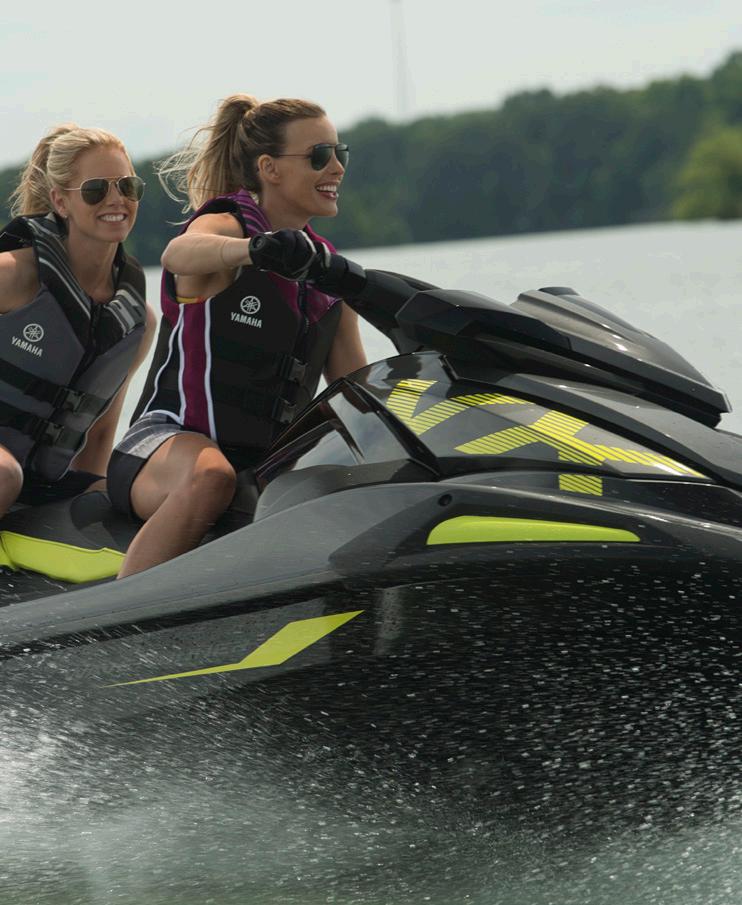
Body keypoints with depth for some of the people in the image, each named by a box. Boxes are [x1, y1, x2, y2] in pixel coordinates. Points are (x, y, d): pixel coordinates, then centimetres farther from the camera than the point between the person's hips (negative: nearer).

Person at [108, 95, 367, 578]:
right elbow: (180, 253, -31)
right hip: (171, 442, -7)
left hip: (274, 462, 7)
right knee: (211, 477, -40)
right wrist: (258, 248, -52)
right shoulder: (224, 224, -5)